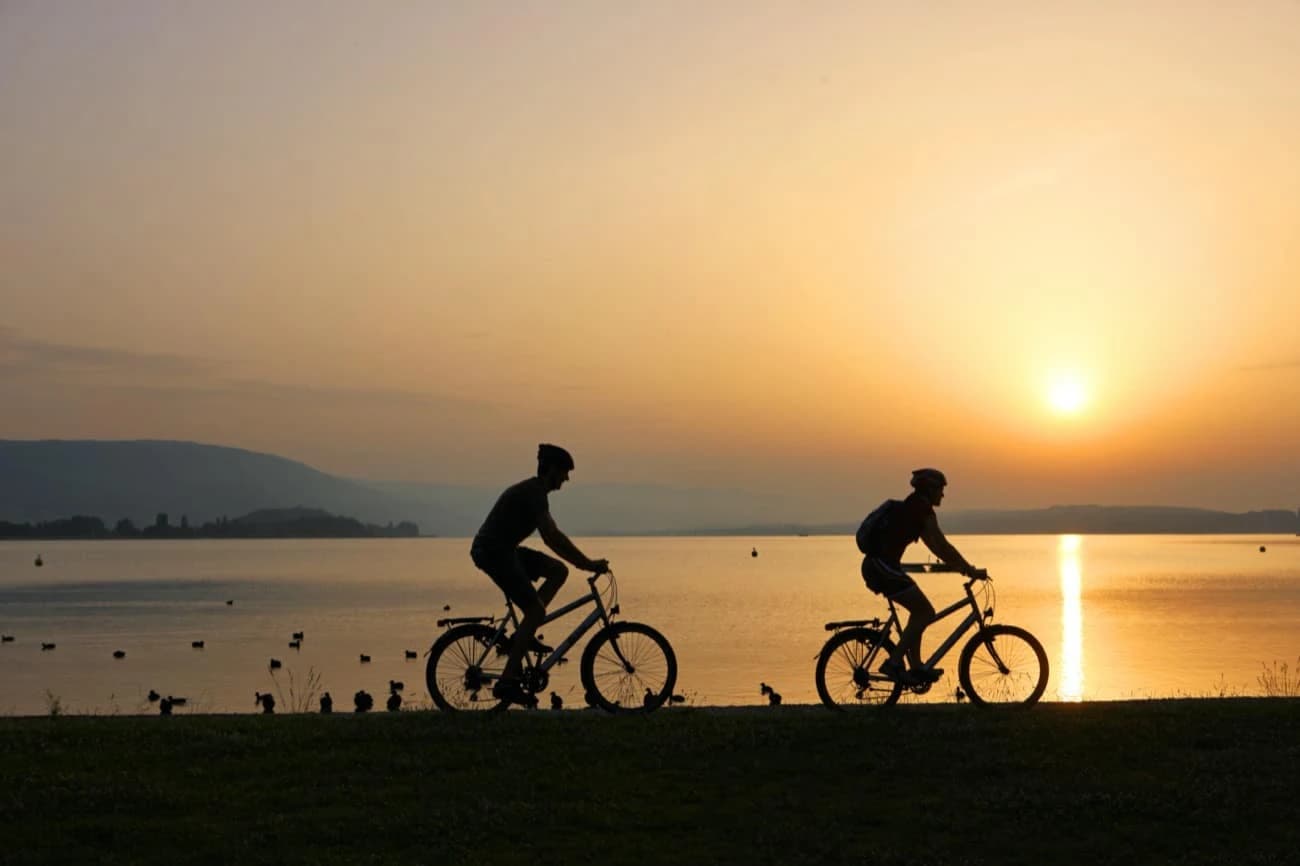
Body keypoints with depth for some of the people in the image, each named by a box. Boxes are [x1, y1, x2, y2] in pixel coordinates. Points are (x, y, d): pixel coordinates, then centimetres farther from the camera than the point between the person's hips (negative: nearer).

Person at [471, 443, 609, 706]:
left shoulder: (533, 492, 16)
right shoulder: (533, 493, -17)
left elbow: (551, 537, 22)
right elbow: (552, 536, -26)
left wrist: (583, 562, 17)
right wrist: (587, 564, -23)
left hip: (501, 551, 10)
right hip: (493, 552, -10)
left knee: (559, 571, 9)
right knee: (536, 611, -11)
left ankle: (524, 635, 7)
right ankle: (507, 682, -11)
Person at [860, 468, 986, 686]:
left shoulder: (913, 508, 21)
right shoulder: (922, 508, -9)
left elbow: (934, 545, 26)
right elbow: (942, 545, -11)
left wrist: (961, 566, 24)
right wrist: (970, 570, -6)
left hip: (875, 566, 10)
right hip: (883, 566, -10)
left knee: (919, 612, 19)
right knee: (926, 613, -5)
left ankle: (916, 667, 20)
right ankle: (893, 663, -8)